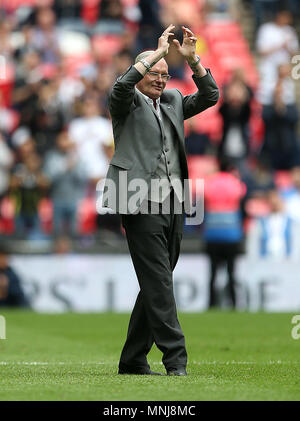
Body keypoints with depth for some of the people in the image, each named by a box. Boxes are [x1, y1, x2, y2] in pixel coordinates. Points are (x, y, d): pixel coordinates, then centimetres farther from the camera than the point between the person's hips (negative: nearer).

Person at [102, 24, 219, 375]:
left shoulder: (172, 101, 20)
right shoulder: (128, 104, 2)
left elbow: (209, 96, 13)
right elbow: (121, 87, -19)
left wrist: (192, 59, -1)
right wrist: (157, 52, -18)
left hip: (173, 205, 7)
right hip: (143, 205, -7)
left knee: (155, 285, 9)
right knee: (158, 284, -11)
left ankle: (132, 360, 16)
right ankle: (175, 359, -14)